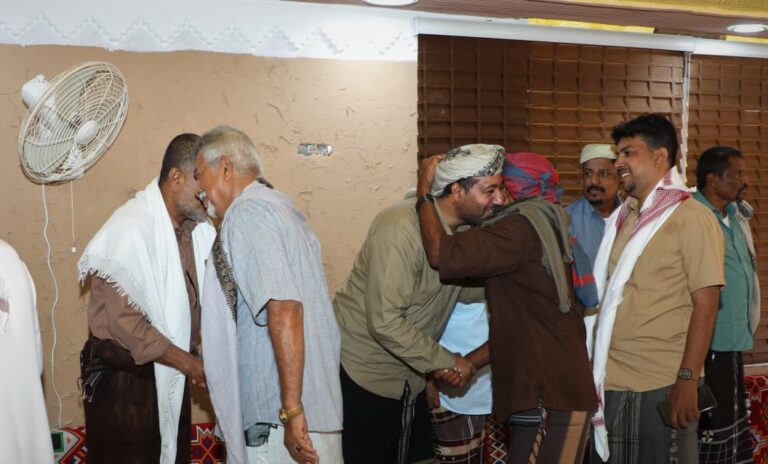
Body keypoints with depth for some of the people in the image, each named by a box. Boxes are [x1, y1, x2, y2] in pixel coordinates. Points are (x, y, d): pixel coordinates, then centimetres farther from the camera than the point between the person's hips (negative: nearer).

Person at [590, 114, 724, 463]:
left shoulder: (692, 218, -7)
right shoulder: (622, 218, 11)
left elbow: (705, 305, -12)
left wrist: (687, 380, -18)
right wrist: (597, 373, 10)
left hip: (661, 387, -6)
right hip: (610, 383, 6)